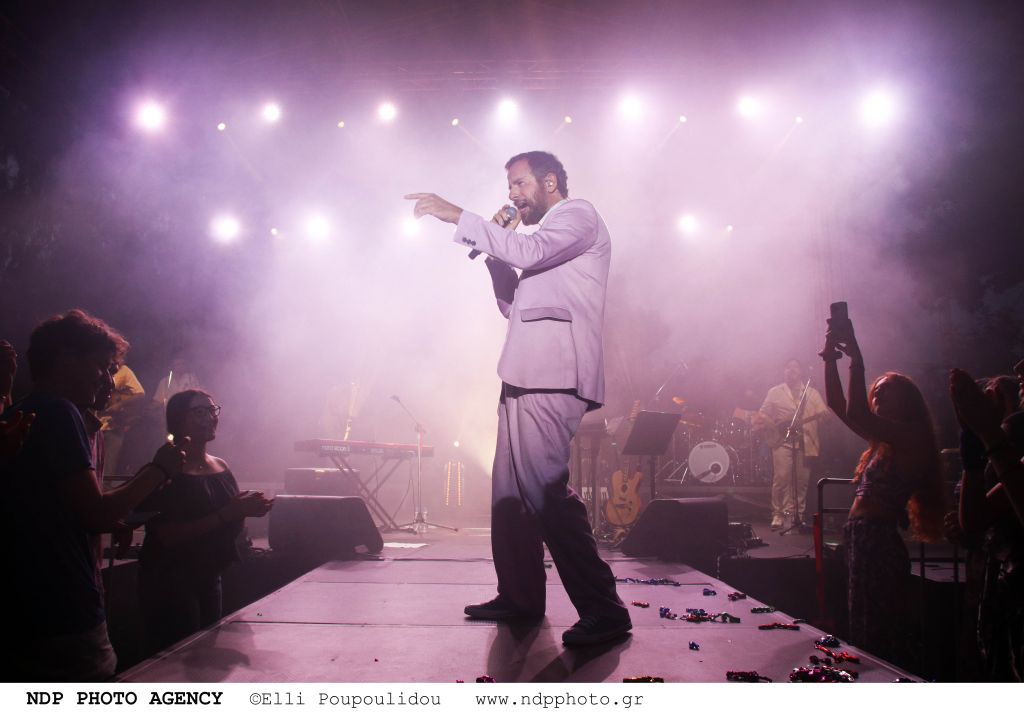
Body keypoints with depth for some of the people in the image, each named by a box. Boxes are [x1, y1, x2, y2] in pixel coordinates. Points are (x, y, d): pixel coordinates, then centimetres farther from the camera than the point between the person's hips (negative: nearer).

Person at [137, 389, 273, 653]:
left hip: (209, 580, 7)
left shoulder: (222, 467, 8)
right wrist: (228, 514, -25)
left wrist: (247, 509, -6)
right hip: (170, 583, -7)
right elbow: (168, 535, -22)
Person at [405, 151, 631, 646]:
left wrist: (457, 216, -12)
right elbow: (514, 305, 26)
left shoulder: (579, 216, 2)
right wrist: (496, 249, 16)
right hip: (524, 380, 10)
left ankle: (604, 611, -12)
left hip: (551, 381, -10)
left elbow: (526, 251, -17)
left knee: (546, 490, -16)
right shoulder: (544, 236, 29)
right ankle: (520, 597, 20)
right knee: (511, 492, 10)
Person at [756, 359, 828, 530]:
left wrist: (825, 415, -16)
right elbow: (763, 414, 8)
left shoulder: (812, 393, 16)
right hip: (782, 440, -2)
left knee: (802, 480, 3)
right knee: (782, 477, -12)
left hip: (805, 441, 2)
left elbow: (823, 413, 7)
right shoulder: (775, 392, 11)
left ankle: (797, 515, 13)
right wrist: (765, 423, -13)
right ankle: (779, 514, -4)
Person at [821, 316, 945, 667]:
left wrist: (856, 360, -20)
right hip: (863, 540, 9)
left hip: (878, 542, -9)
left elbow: (857, 416, -25)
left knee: (876, 639, -5)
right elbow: (838, 405, 18)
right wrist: (831, 359, 6)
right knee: (865, 635, 14)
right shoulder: (884, 439, 16)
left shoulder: (910, 438, -9)